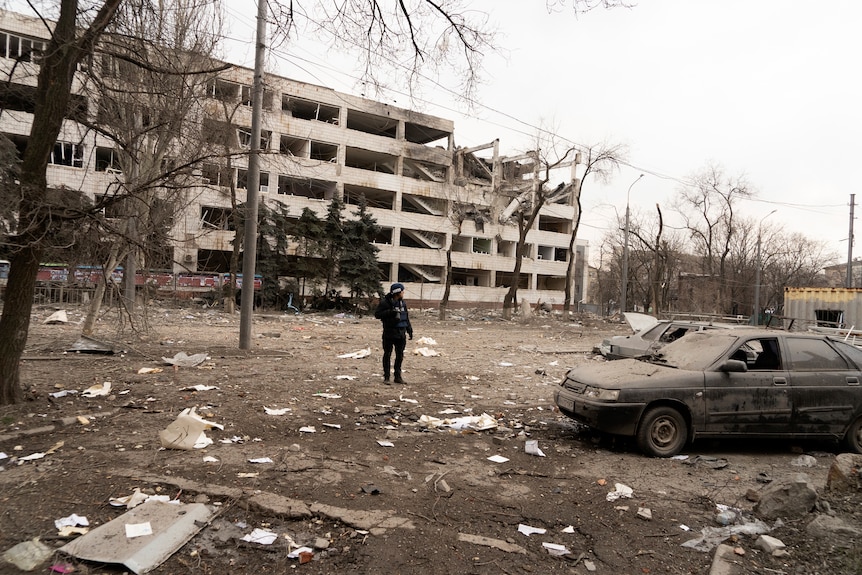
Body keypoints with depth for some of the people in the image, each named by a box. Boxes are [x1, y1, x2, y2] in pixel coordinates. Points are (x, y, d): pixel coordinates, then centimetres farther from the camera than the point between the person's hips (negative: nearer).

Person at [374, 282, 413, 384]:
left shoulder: (402, 302, 10)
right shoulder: (385, 302, -9)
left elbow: (406, 317, 18)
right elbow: (377, 314, -12)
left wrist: (409, 330, 15)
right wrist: (390, 312, -23)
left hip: (401, 333, 6)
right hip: (389, 333, -6)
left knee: (400, 355, 10)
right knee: (387, 355, 2)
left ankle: (398, 376, 19)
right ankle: (386, 377, 8)